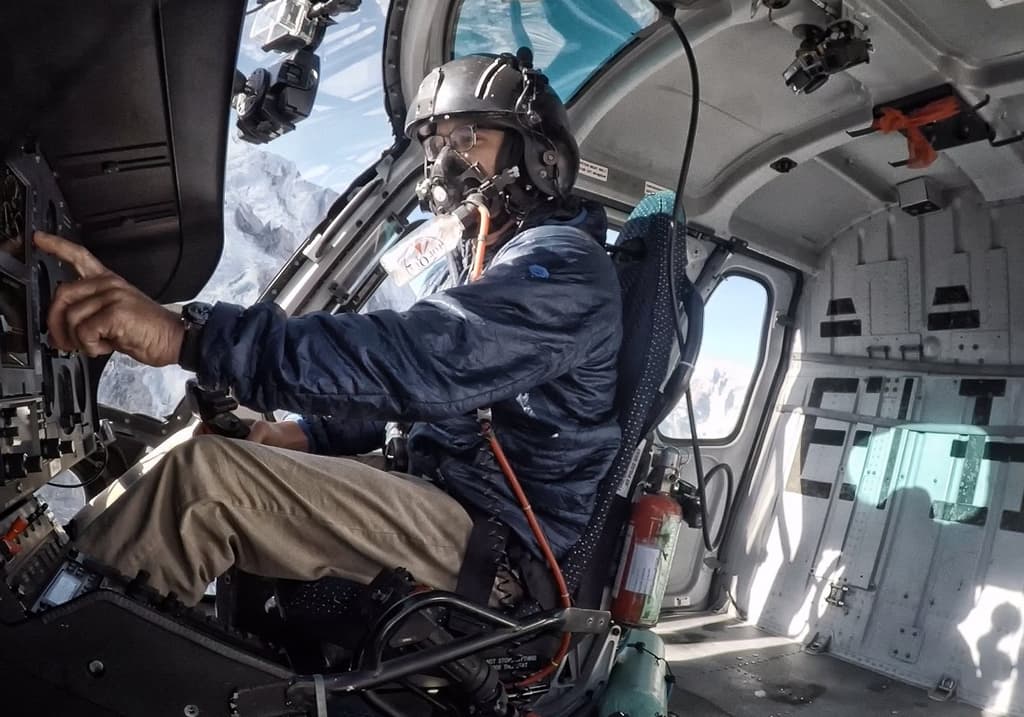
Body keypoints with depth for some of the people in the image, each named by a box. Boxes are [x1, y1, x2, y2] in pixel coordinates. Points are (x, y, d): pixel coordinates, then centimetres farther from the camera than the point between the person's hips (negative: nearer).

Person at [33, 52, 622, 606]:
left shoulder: (561, 263, -15)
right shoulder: (483, 261, 19)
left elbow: (422, 359, -33)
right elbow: (430, 385, 21)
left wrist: (185, 333, -40)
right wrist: (308, 433, 5)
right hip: (450, 492, 10)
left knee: (204, 476, -22)